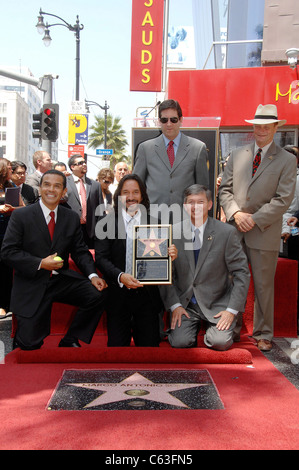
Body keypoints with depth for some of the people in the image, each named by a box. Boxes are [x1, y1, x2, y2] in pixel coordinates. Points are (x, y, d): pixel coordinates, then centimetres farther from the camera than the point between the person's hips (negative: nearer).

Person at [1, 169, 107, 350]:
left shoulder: (72, 218, 7)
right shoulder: (20, 216, -4)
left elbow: (80, 252, 6)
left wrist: (92, 275, -12)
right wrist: (41, 264, -18)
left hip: (62, 279, 4)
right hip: (31, 284, -3)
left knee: (98, 294, -20)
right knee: (30, 345, -10)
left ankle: (70, 340, 1)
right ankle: (22, 339, 31)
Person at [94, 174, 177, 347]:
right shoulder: (108, 222, 0)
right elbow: (101, 258, -5)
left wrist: (170, 255, -13)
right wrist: (120, 276, -20)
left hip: (146, 294, 1)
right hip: (118, 294, -1)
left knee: (149, 344, 5)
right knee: (117, 344, 2)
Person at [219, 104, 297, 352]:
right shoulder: (237, 155, 11)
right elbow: (225, 190, 8)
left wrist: (255, 219, -15)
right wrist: (236, 213, -10)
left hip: (264, 233, -3)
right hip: (235, 230, 3)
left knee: (263, 285, 6)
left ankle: (263, 335, 21)